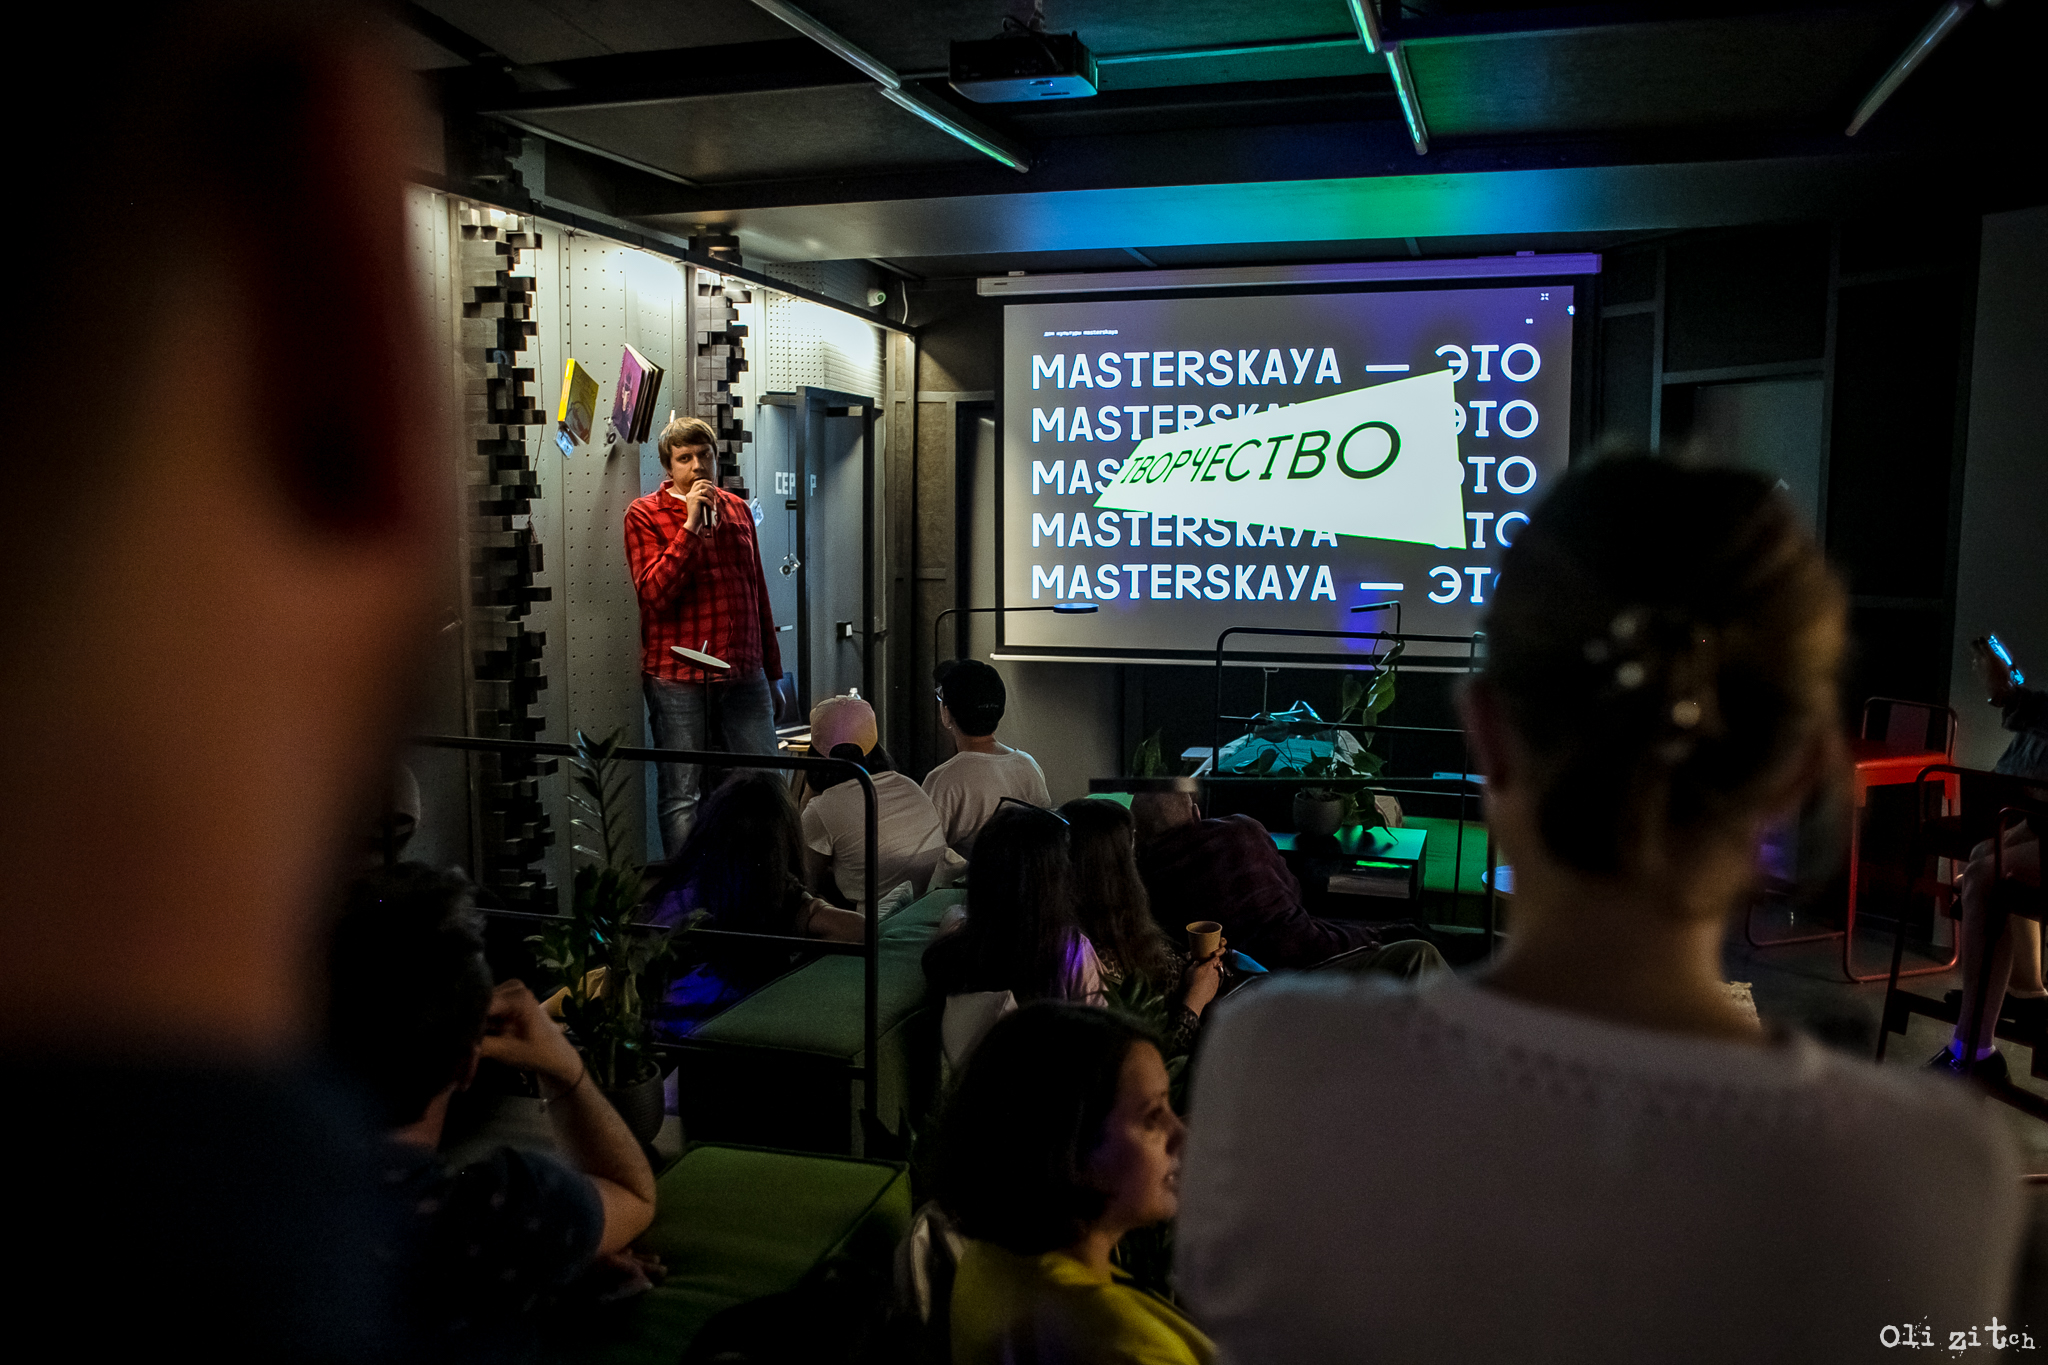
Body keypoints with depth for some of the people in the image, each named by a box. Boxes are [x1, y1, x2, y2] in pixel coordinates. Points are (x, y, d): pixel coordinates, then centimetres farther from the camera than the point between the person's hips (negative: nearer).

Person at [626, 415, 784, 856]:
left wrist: (772, 672, 19)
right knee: (681, 796, 1)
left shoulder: (736, 509, 15)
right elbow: (653, 593, -13)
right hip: (677, 676, -4)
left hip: (744, 675, 4)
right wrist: (691, 525, -15)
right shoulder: (645, 514, 1)